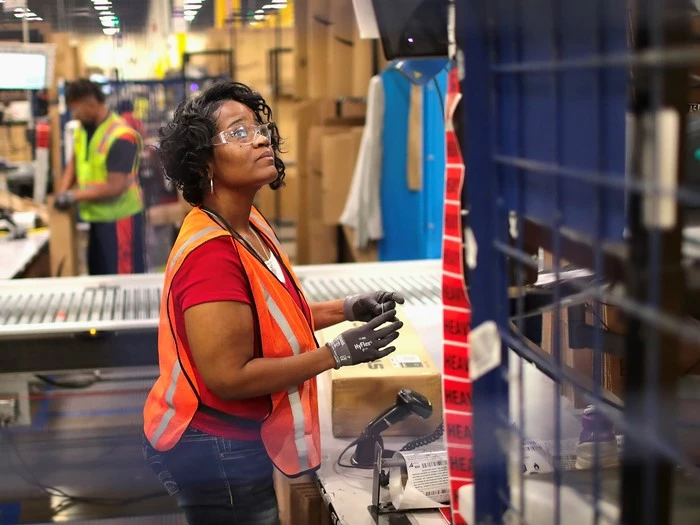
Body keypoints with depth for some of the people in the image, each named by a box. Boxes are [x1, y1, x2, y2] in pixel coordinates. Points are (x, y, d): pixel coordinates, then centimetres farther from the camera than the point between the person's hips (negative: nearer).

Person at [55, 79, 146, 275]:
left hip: (120, 217, -9)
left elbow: (115, 187, -24)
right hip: (97, 216, 9)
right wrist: (63, 192, -2)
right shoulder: (83, 129, 6)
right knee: (98, 273, 18)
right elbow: (75, 162, 15)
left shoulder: (120, 137, -21)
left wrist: (74, 196, -18)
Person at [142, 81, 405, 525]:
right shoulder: (212, 253, -28)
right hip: (216, 453, -9)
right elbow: (230, 377, -28)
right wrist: (339, 353, -24)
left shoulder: (250, 223, 1)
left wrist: (348, 309, 1)